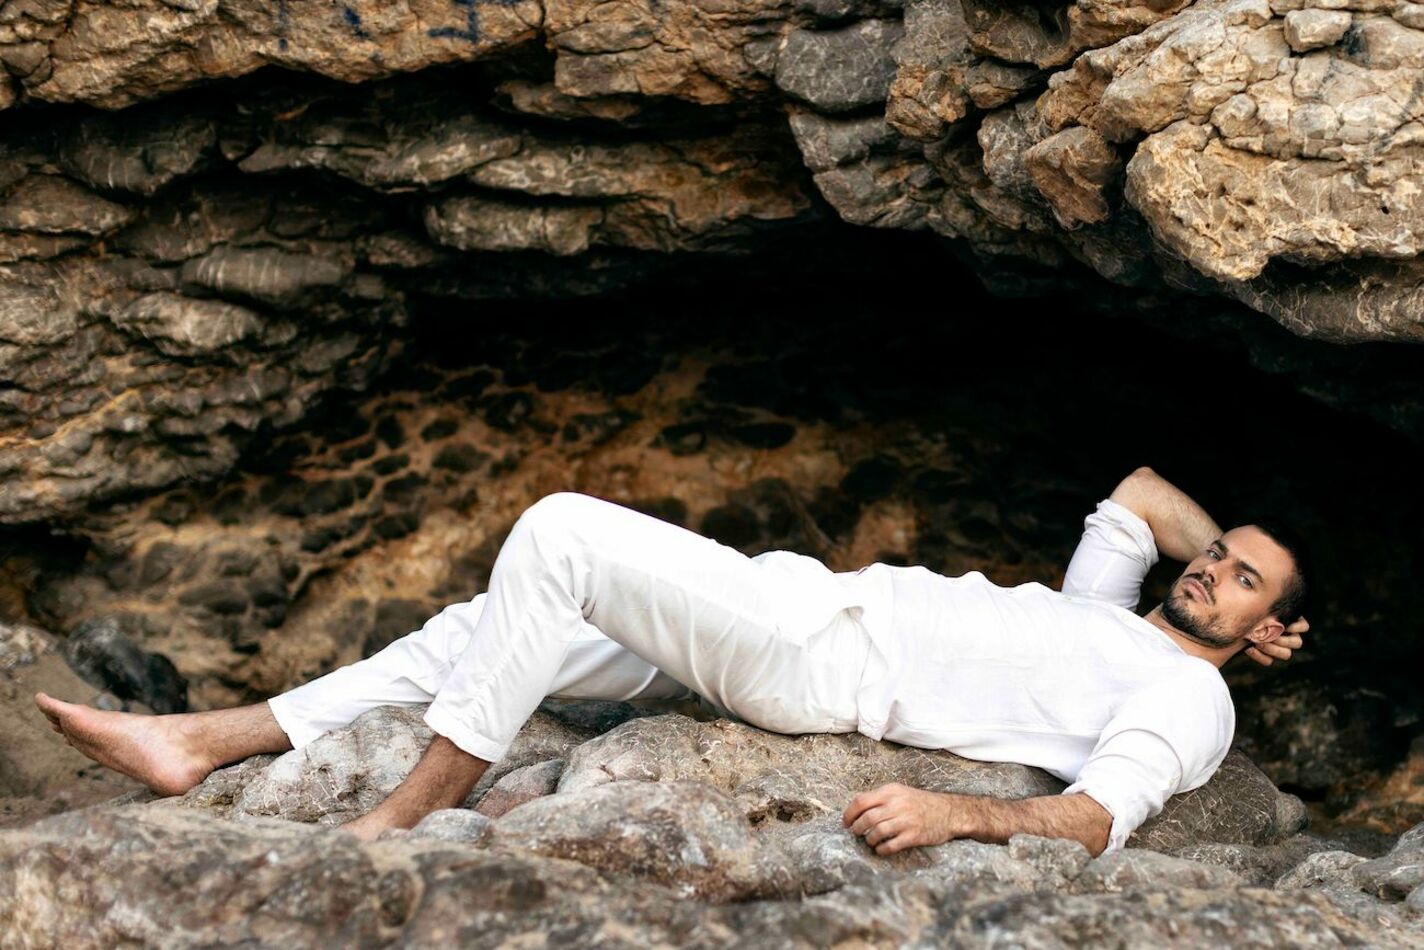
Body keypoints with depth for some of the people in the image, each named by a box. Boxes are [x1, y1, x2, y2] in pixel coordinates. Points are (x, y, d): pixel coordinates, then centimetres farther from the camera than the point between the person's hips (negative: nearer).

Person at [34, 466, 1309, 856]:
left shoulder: (1189, 697, 0)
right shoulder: (1104, 615, 25)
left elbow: (1094, 821, -19)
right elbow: (1139, 490, 41)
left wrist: (959, 812, -34)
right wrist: (1228, 540, 37)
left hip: (825, 664, -9)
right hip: (818, 603, 9)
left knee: (559, 529, -22)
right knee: (495, 625, 4)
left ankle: (408, 816, -14)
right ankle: (202, 746, 9)